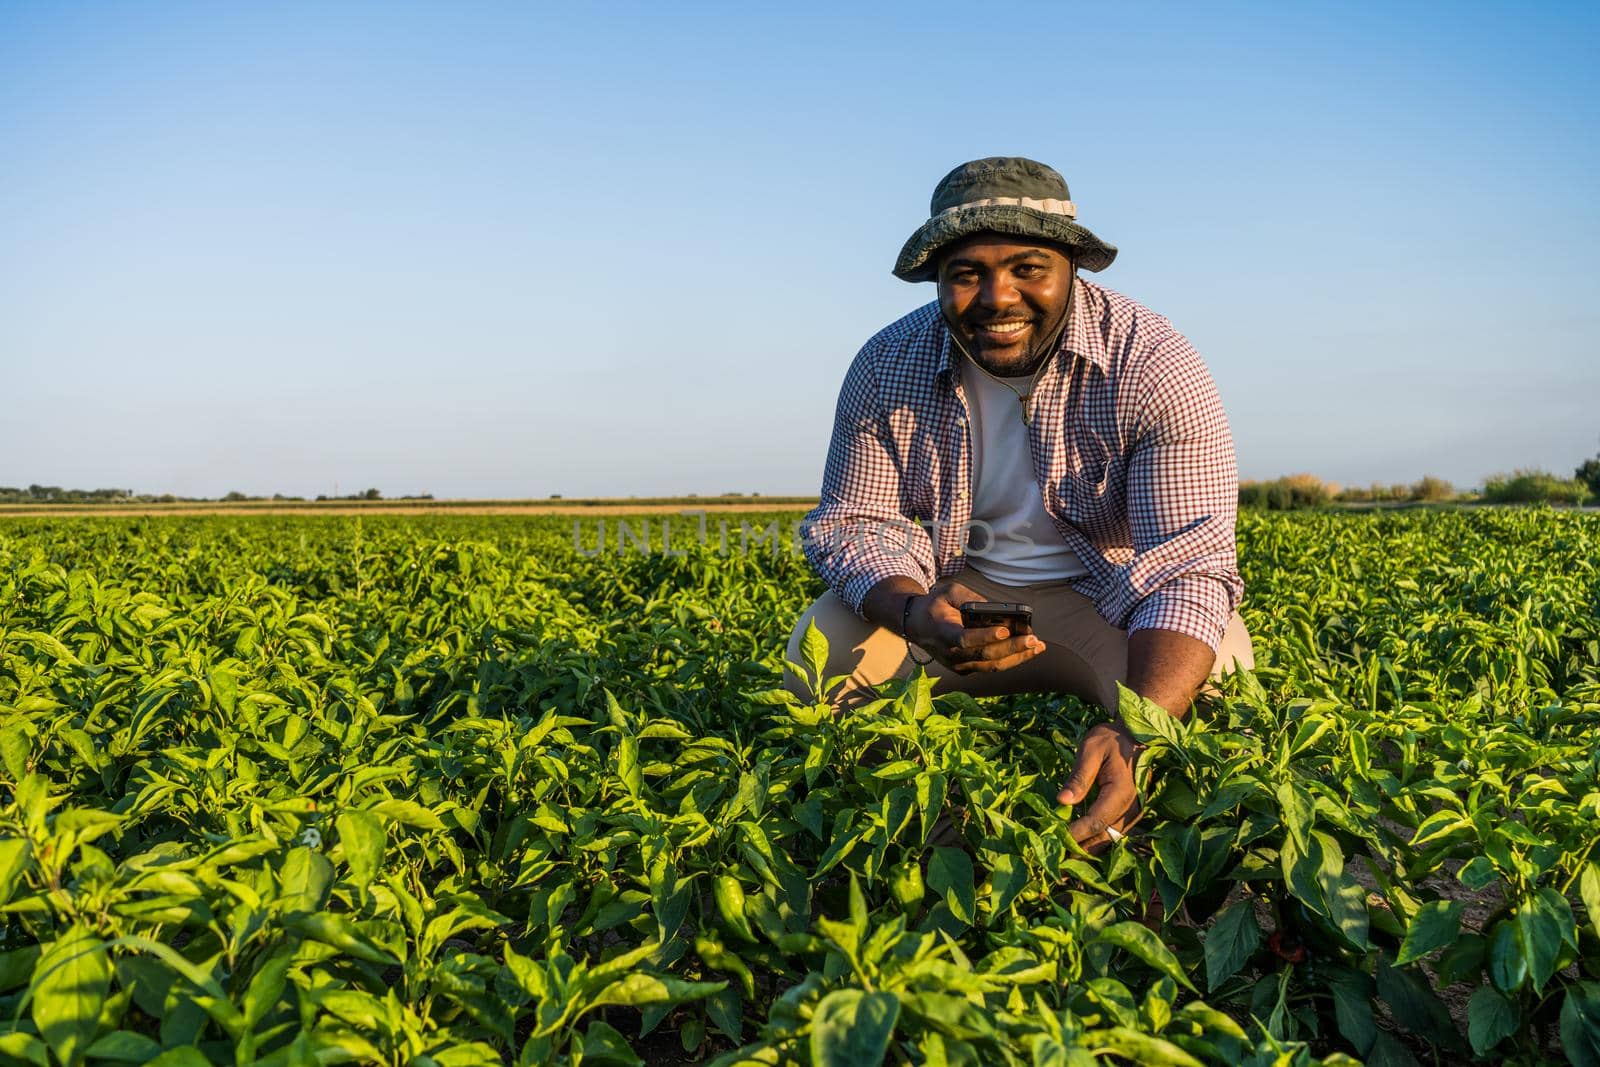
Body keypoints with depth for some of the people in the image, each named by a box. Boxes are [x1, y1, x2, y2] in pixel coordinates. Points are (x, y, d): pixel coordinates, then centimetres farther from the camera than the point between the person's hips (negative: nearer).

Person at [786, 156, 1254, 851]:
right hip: (957, 592, 3)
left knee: (1215, 684, -33)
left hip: (1110, 600, -2)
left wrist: (1138, 733, -47)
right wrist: (914, 613, -32)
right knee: (820, 652, -23)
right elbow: (855, 523, -6)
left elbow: (1188, 568, -28)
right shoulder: (887, 367, -11)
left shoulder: (1154, 368, -21)